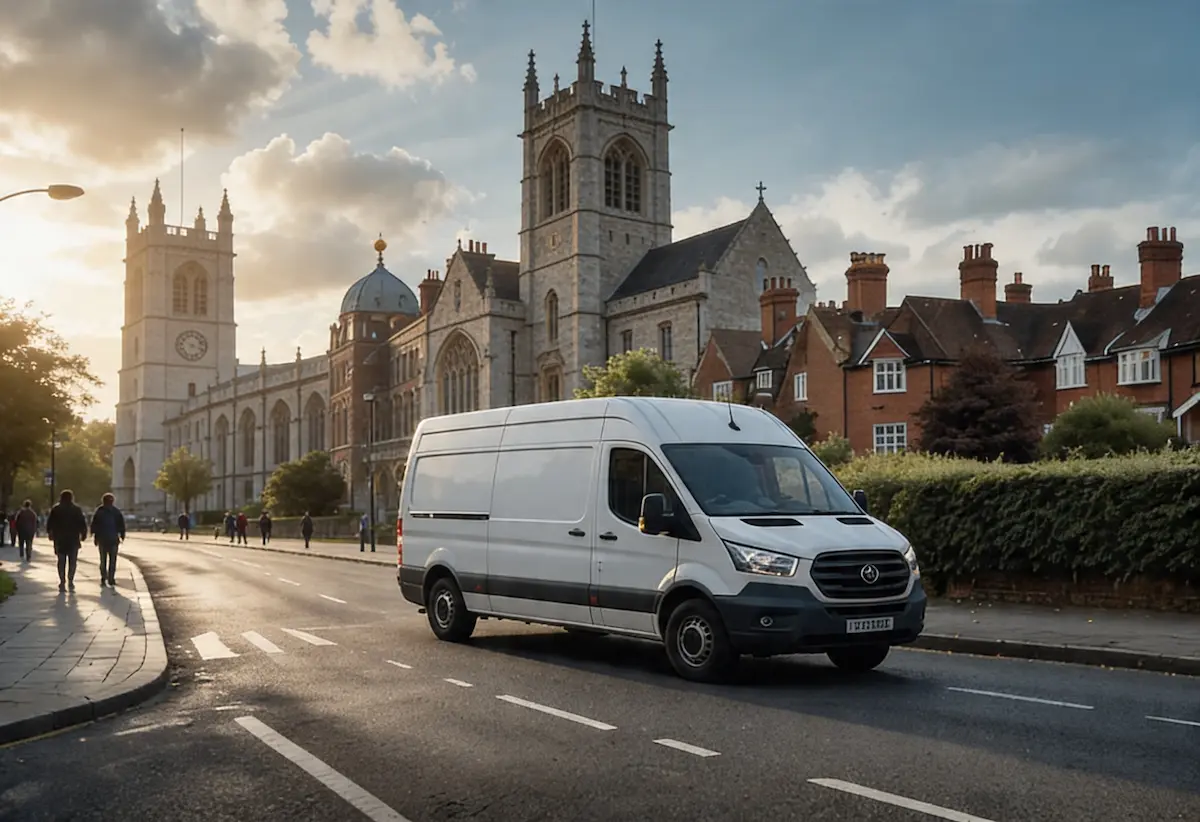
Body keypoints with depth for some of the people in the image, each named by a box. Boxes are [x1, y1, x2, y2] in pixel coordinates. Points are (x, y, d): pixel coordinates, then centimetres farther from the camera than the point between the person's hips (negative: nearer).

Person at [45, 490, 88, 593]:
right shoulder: (77, 510, 0)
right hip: (74, 540, -1)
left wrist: (50, 534, 14)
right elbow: (83, 524, -1)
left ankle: (62, 582, 4)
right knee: (72, 562, 3)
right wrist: (83, 535, 6)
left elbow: (49, 524, 4)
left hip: (59, 540, 1)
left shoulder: (55, 510, 2)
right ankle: (70, 582, -7)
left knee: (61, 561, 8)